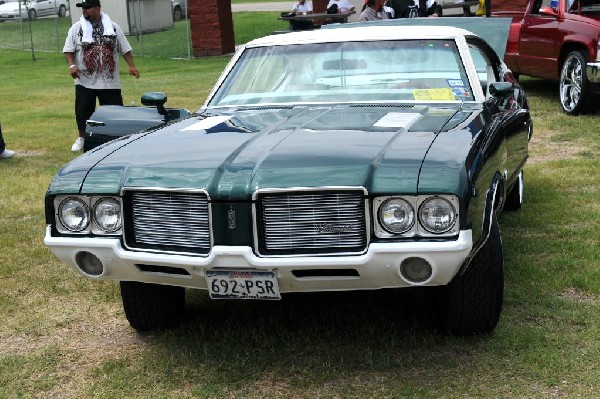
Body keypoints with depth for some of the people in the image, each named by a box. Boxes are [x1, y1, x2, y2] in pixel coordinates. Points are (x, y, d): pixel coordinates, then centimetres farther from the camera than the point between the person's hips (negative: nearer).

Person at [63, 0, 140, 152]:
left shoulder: (113, 27, 4)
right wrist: (72, 65, -16)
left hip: (110, 81, 0)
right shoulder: (77, 28, 3)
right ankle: (82, 138, 21)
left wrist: (131, 66, -5)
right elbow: (68, 50, 1)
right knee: (83, 110, 3)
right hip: (85, 81, 0)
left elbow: (125, 49, 7)